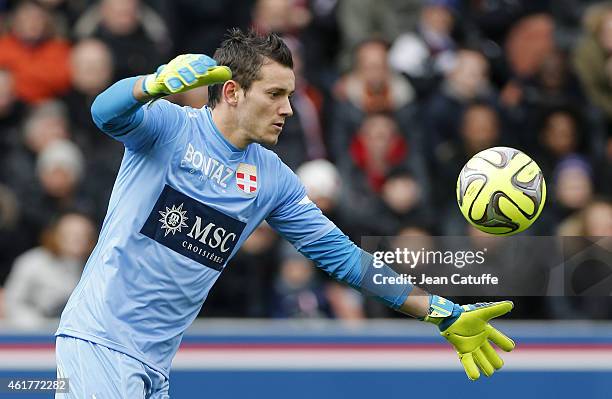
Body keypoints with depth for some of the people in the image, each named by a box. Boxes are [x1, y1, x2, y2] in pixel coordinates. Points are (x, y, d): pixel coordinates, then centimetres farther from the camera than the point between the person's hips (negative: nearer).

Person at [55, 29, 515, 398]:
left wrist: (444, 315, 7)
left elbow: (341, 254, 12)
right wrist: (157, 83, -50)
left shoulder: (274, 178, 9)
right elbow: (107, 113, -26)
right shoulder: (169, 126, -6)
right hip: (98, 340, -6)